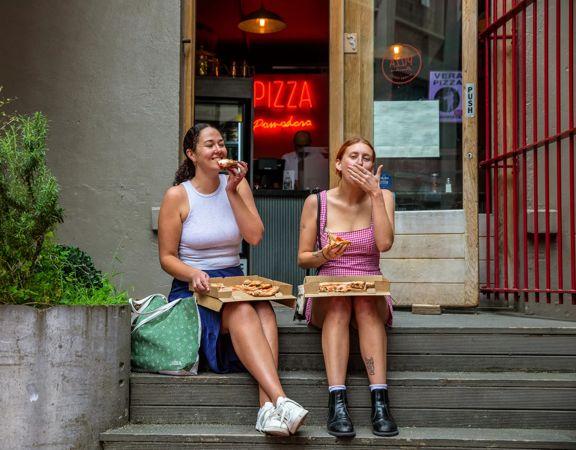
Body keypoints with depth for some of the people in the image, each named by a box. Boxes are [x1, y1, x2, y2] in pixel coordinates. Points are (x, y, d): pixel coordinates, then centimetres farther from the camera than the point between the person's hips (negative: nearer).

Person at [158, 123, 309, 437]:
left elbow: (255, 237, -3)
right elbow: (167, 257, -1)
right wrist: (194, 275, -22)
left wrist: (232, 192, -8)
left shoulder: (237, 184, 9)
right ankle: (281, 400, -46)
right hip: (193, 289, -3)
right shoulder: (177, 196, -1)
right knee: (243, 312, -35)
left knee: (264, 311, -32)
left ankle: (268, 407, -45)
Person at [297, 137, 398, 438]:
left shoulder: (382, 197, 2)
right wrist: (324, 255, -18)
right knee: (338, 304, -34)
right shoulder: (316, 202, 0)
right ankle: (337, 402, -42)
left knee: (366, 301, -34)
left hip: (372, 293, 1)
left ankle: (380, 401, -40)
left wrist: (374, 193, -16)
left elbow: (384, 243, -17)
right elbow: (303, 258, 4)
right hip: (326, 295, 0)